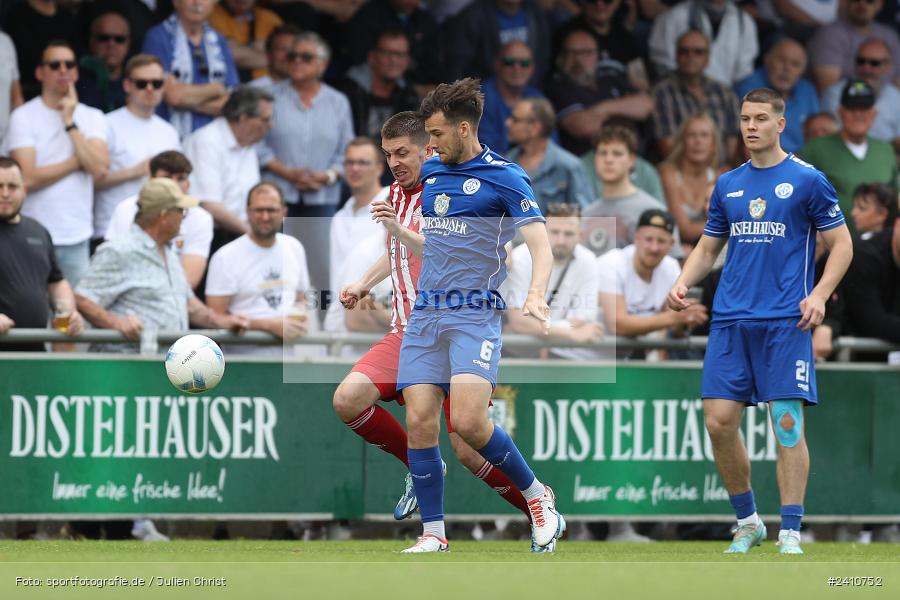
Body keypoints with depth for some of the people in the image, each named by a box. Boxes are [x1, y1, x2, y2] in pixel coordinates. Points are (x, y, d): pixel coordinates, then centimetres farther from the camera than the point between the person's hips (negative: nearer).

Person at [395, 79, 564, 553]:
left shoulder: (503, 177, -4)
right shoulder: (431, 172, 16)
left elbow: (540, 245, -11)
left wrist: (536, 295, -27)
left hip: (475, 313, -6)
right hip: (424, 314, 6)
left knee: (468, 421, -19)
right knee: (419, 421, -5)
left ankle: (535, 493, 4)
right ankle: (433, 533, 3)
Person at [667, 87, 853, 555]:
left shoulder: (807, 180, 0)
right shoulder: (727, 184, 14)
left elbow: (841, 244, 2)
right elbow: (708, 247, 21)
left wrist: (819, 294, -13)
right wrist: (682, 284, 2)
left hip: (786, 322, -4)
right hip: (730, 321, 4)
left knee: (787, 421, -10)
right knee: (719, 422, -3)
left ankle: (790, 534, -4)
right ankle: (747, 522, 14)